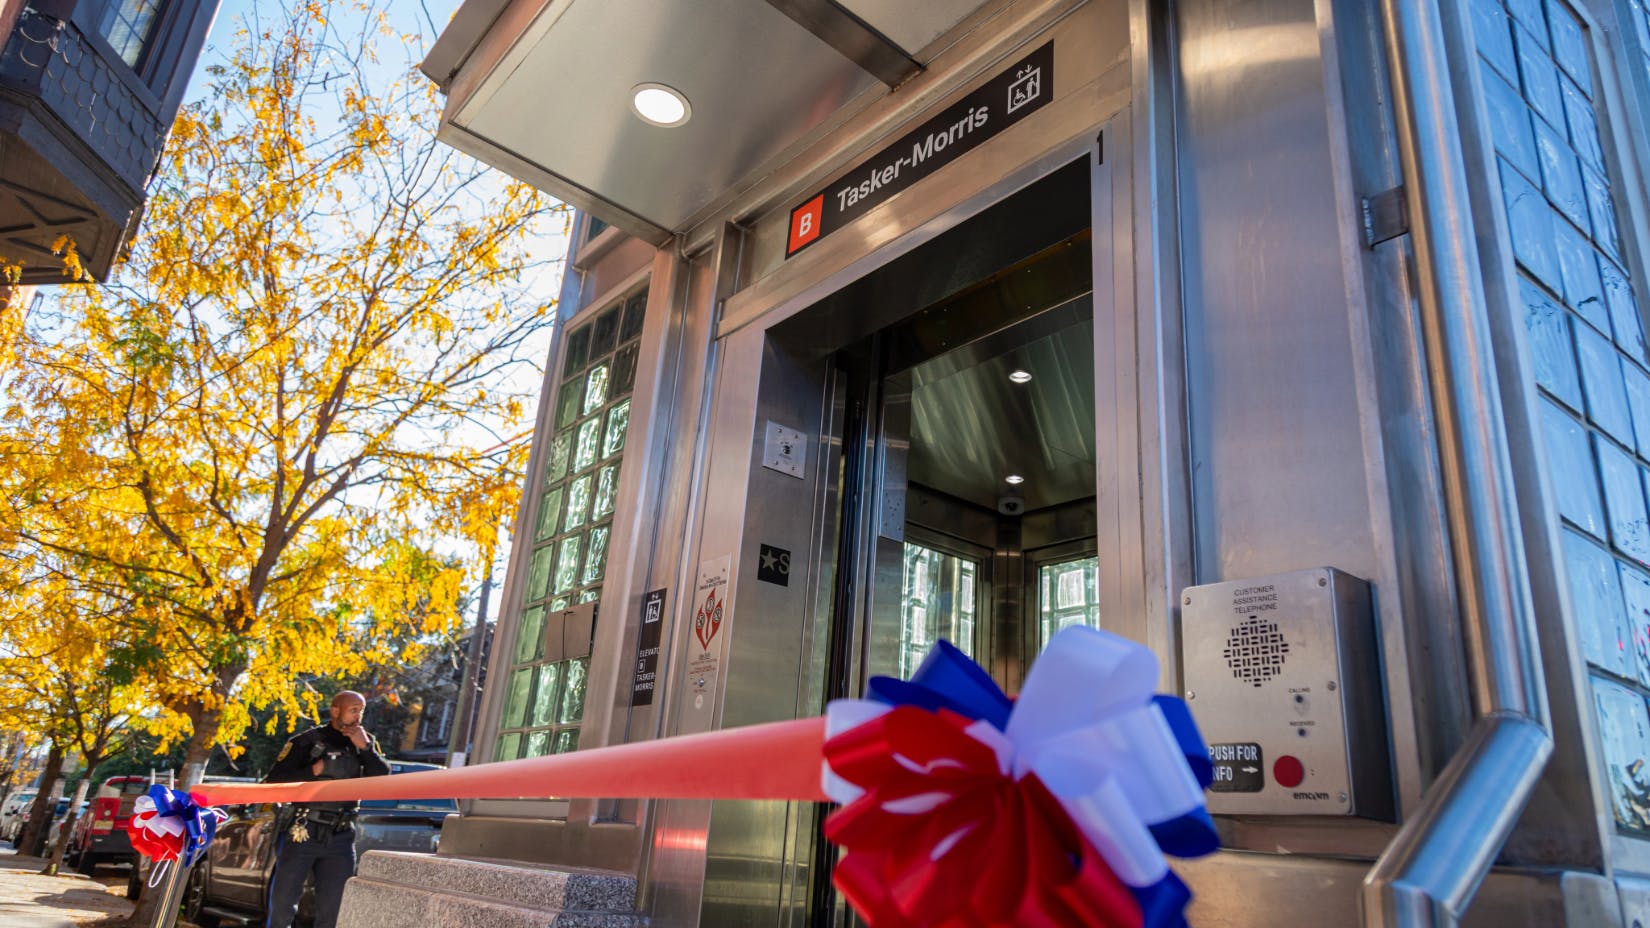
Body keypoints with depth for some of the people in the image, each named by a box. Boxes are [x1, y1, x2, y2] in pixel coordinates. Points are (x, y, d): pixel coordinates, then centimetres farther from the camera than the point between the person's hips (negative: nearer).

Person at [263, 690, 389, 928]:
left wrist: (365, 749, -12)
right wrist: (316, 769, -17)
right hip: (300, 834, -3)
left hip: (340, 839, 3)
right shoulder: (306, 741, -2)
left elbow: (383, 780, -2)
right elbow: (274, 780, -8)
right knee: (282, 902, 0)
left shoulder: (367, 743, 9)